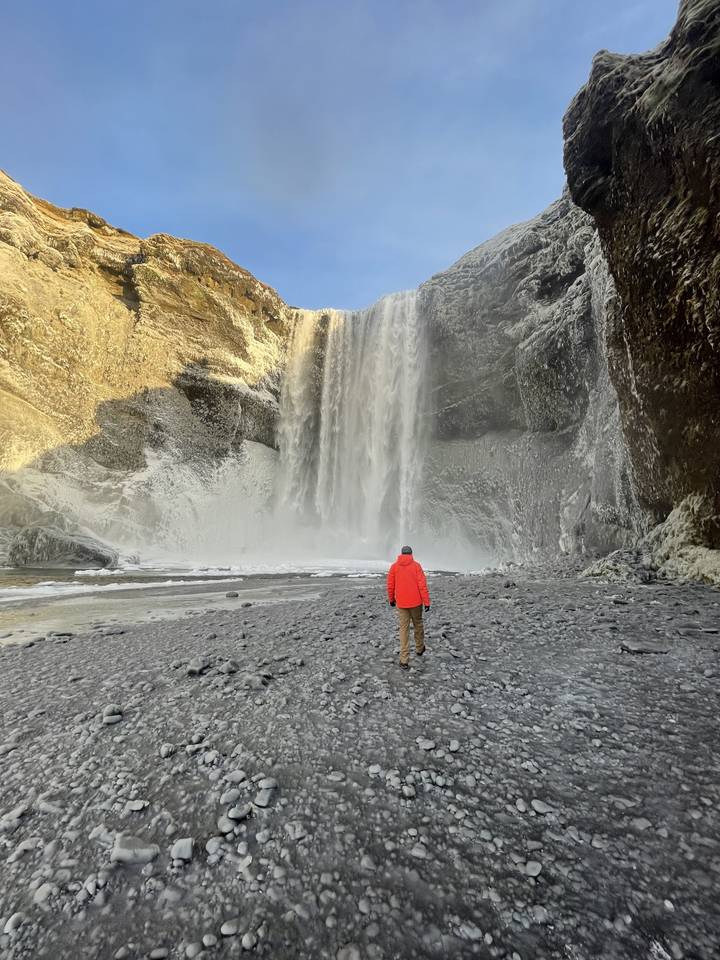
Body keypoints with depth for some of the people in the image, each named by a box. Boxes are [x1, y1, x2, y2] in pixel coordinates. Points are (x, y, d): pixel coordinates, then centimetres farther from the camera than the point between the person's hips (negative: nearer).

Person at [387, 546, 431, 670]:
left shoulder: (394, 566, -1)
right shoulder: (416, 565, -6)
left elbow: (390, 586, 3)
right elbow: (422, 585, -11)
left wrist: (391, 599, 18)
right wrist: (427, 602, -7)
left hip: (401, 603, 1)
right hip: (416, 602, -1)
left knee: (403, 629, 5)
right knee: (418, 625, 21)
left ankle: (404, 660, 2)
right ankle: (419, 649, 39)